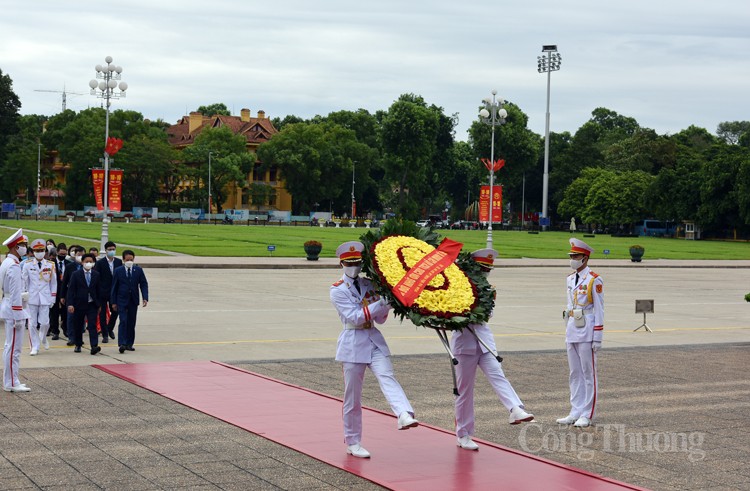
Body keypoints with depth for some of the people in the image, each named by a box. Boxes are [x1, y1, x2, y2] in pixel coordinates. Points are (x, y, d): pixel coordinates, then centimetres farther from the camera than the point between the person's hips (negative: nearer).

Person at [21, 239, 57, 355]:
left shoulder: (50, 265, 2)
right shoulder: (27, 265, 1)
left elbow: (54, 282, 7)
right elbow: (24, 281, 6)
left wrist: (53, 297, 5)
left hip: (45, 298, 0)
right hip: (32, 297, 0)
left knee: (45, 322, -4)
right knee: (32, 323, 1)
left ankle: (43, 338, 29)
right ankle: (35, 347, 12)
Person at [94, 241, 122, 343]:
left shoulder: (119, 262, 4)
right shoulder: (100, 263, -6)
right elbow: (96, 278, -7)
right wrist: (97, 291, -12)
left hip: (115, 292, 3)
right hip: (103, 292, -3)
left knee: (115, 312, 8)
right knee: (103, 314, 1)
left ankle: (110, 329, 33)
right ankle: (105, 335, 9)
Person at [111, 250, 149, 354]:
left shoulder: (138, 270, 4)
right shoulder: (118, 271, 0)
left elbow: (144, 284, 3)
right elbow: (114, 287, 3)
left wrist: (145, 298, -9)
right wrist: (113, 302, -1)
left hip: (133, 301, 2)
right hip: (122, 301, -2)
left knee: (131, 323, 6)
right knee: (123, 321, -13)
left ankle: (129, 344, 13)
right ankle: (122, 344, -17)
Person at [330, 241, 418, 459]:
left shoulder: (369, 285, 10)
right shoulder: (338, 290, -3)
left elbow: (380, 319, 11)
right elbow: (355, 317, -15)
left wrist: (386, 305, -9)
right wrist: (381, 302, -20)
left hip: (374, 340, 3)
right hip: (353, 342, -3)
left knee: (387, 376, -22)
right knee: (352, 396, 3)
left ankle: (404, 416, -44)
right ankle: (353, 443, 14)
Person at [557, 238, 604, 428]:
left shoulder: (594, 280, -9)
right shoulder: (570, 279, 13)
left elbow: (599, 310, -9)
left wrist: (597, 337, -12)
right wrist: (568, 330, 17)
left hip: (587, 332, -7)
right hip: (572, 330, 7)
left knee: (588, 373, 0)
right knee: (575, 374, 10)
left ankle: (587, 415, 5)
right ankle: (576, 412, 17)